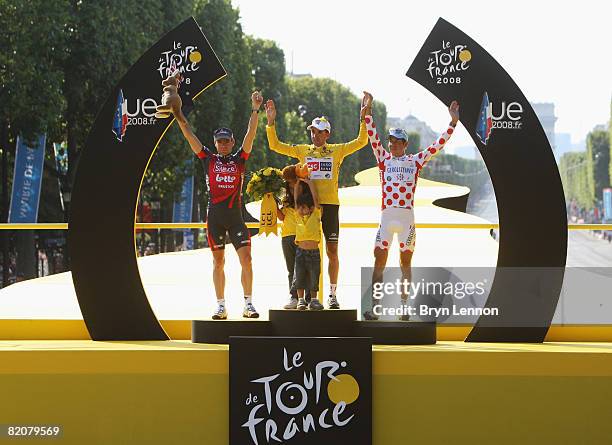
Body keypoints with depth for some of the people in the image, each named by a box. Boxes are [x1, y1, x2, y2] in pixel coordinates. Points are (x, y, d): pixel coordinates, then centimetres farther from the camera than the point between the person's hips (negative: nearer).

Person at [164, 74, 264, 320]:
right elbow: (189, 133, 5)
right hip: (214, 214, 0)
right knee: (218, 261, 5)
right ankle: (221, 306, 9)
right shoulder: (208, 158, 8)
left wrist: (255, 110, -11)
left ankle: (248, 303, -3)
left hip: (235, 215, 0)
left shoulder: (239, 159, 8)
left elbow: (250, 134, -1)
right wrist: (177, 112, 0)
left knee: (246, 257, -8)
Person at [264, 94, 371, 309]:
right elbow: (275, 145, 10)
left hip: (330, 205, -1)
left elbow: (361, 141, 2)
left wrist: (363, 119, -8)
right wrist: (271, 122, 1)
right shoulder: (302, 150, 10)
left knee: (332, 251, 2)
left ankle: (333, 294, 7)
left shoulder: (337, 151, 6)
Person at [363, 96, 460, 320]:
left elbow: (437, 145, 9)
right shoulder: (384, 158, 11)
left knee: (405, 263, 6)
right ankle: (374, 308, -3)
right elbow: (372, 136, 6)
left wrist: (453, 122, 5)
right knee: (379, 261, -3)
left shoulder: (415, 161, 9)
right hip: (386, 216, 0)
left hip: (407, 217, 0)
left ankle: (404, 307, 10)